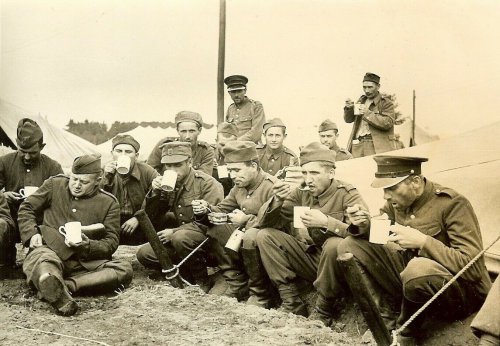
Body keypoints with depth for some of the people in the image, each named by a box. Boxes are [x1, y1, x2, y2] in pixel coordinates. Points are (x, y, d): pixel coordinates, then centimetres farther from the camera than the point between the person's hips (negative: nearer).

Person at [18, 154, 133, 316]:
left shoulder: (109, 203, 8)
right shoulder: (55, 184, 11)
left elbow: (111, 242, 6)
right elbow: (26, 208, 20)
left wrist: (88, 246, -15)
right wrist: (31, 233, 1)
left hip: (86, 260, 1)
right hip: (50, 249, -1)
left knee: (124, 269, -26)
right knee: (44, 261, -39)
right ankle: (61, 298, -72)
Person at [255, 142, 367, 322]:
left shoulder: (347, 194, -10)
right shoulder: (300, 193, 3)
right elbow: (267, 225, 0)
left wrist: (326, 222, -34)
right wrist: (277, 201, -19)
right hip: (309, 257, 5)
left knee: (335, 244, -36)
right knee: (265, 236, -8)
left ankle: (323, 312, -15)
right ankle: (292, 304, -7)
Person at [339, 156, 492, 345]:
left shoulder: (452, 204, -20)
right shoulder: (396, 201, -2)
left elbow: (473, 267, -25)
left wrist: (423, 241, -32)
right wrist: (364, 226, -13)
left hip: (463, 289, -6)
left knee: (418, 268, -41)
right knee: (351, 246, -4)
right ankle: (388, 318, -4)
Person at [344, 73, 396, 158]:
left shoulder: (386, 103, 2)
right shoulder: (361, 100, 21)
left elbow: (387, 123, -13)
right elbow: (348, 119, 22)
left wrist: (368, 113, -17)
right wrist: (348, 108, 1)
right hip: (356, 145, 5)